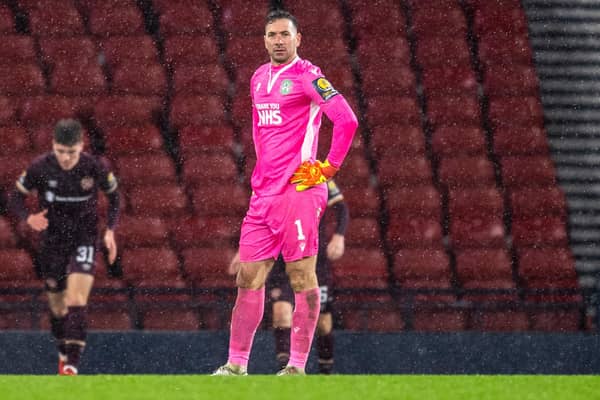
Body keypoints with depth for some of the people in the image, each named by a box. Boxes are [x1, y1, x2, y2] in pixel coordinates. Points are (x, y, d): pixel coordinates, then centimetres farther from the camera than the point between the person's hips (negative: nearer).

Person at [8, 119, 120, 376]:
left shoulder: (95, 168, -13)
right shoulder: (40, 168, -13)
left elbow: (114, 197, 5)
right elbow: (16, 198, -3)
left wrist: (110, 231, -8)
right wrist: (29, 218, -24)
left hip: (84, 239, -2)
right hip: (52, 241, 2)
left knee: (76, 300, -19)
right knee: (57, 304, 10)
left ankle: (72, 364, -22)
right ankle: (64, 354, 34)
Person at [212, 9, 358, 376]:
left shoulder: (307, 77, -7)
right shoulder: (259, 78, 17)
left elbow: (346, 119, -15)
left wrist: (328, 167, -11)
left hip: (298, 191, -8)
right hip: (263, 193, 8)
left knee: (303, 277, -6)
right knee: (248, 279, 7)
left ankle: (298, 366, -6)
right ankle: (236, 364, 12)